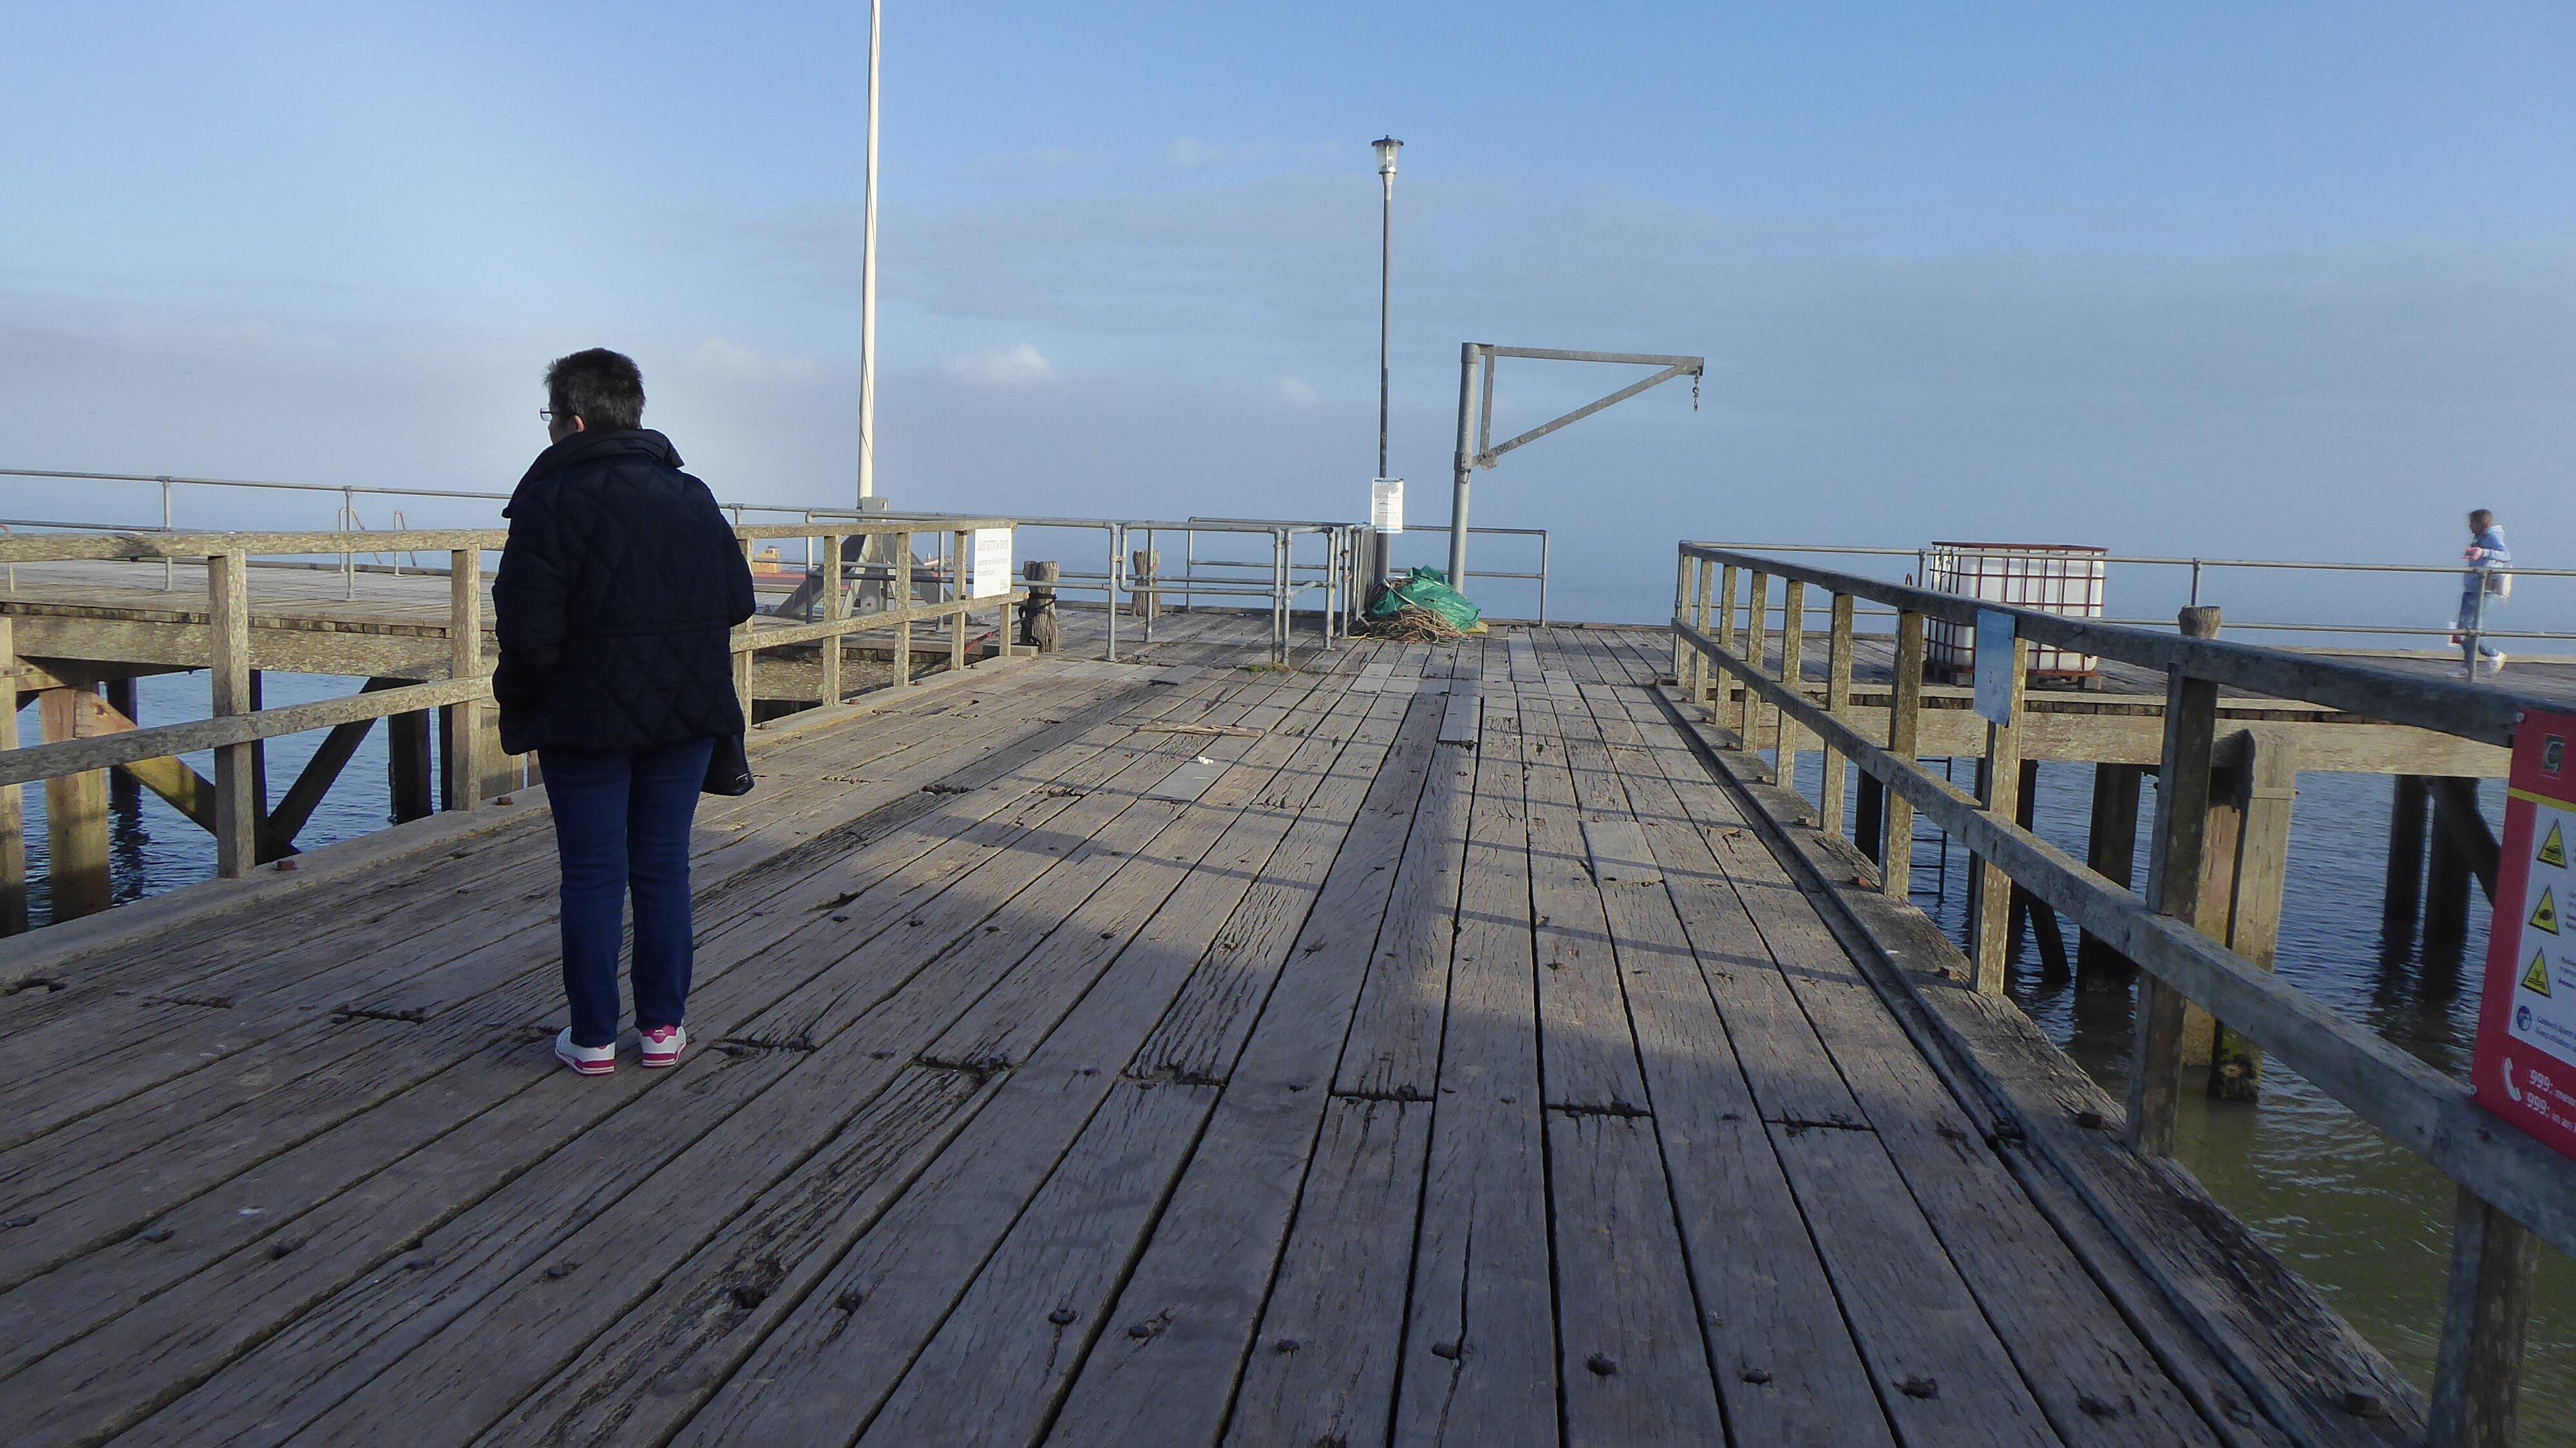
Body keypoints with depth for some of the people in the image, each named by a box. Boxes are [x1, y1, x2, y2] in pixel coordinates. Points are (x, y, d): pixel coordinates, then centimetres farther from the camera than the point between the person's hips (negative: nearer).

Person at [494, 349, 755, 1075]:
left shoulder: (549, 500, -11)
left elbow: (530, 632, -17)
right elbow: (737, 600, 8)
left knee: (593, 876, 5)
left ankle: (593, 1037, 12)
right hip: (688, 715, 5)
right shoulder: (693, 496, 6)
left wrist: (515, 698, 0)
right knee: (664, 868, 12)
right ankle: (663, 1027, 16)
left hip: (587, 719, -4)